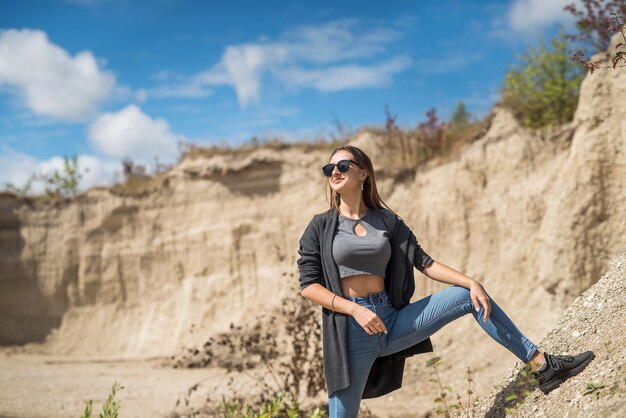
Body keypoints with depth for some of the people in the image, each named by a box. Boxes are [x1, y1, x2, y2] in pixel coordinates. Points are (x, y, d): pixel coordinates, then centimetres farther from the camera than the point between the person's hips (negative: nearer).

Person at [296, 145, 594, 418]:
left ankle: (541, 365, 3)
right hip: (351, 331, -3)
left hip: (391, 321, 3)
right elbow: (308, 285, -6)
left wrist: (472, 283, -6)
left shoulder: (387, 221, 9)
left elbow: (425, 263, 7)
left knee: (468, 295, -3)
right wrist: (355, 309, -18)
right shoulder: (320, 226, 0)